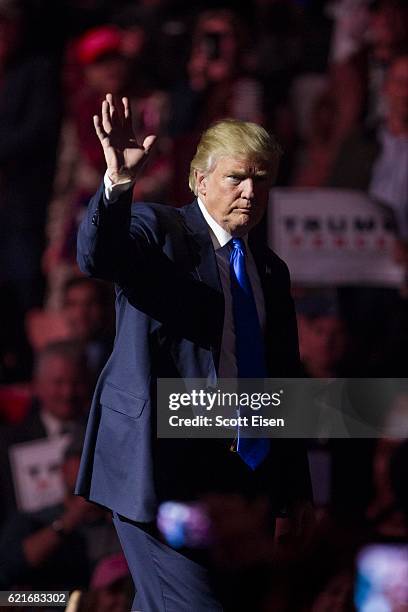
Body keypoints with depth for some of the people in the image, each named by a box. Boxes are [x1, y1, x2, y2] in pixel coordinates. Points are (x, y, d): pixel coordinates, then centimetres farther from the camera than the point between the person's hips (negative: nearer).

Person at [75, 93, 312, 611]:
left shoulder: (271, 270, 18)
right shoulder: (157, 231, 0)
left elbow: (283, 382, 19)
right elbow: (96, 256, -23)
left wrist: (295, 488, 17)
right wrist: (118, 181, -40)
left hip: (240, 480, 6)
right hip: (158, 470, -6)